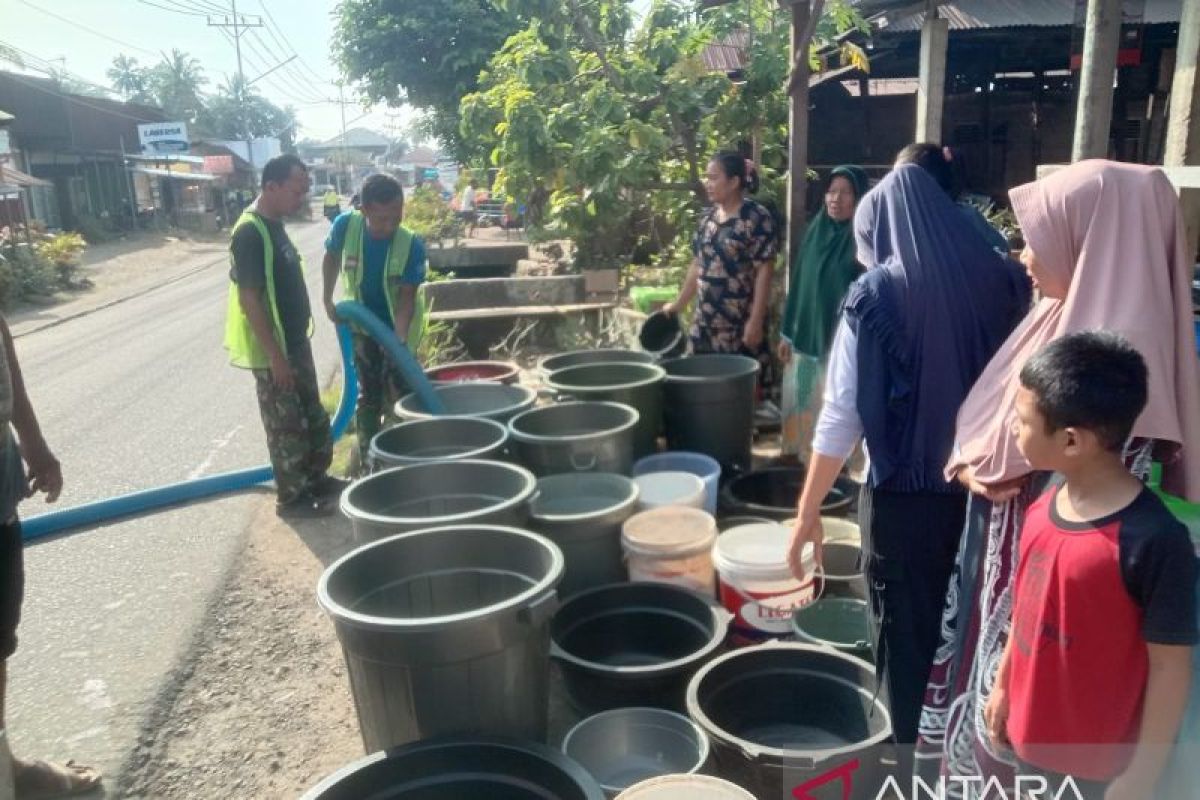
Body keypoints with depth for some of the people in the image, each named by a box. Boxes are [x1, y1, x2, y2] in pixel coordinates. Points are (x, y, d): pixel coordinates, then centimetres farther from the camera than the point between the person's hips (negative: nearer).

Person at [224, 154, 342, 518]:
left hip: (296, 342, 9)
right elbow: (249, 299, -23)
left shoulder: (274, 225, 8)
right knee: (286, 426, 3)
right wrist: (275, 355, -22)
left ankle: (317, 479, 34)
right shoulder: (250, 233, -21)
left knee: (313, 417, 19)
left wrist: (293, 346, 19)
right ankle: (292, 496, 17)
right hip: (274, 351, -9)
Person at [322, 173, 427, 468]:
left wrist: (400, 337, -36)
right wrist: (328, 300, -1)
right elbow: (332, 258, 0)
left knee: (400, 396, 3)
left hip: (397, 327, -1)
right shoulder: (346, 225, -22)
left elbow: (407, 295, -23)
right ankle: (368, 457, 22)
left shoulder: (412, 244, -26)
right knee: (368, 395, 10)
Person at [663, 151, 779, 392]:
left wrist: (756, 321, -17)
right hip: (705, 321, 6)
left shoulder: (758, 218, -9)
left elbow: (764, 272, -13)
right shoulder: (708, 217, 10)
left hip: (740, 325, -6)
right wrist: (679, 304, 18)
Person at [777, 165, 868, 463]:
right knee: (799, 405, 13)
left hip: (841, 343, -6)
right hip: (805, 338, 6)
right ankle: (797, 459, 28)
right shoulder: (816, 230, 8)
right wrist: (787, 332, 12)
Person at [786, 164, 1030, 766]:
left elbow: (842, 417, -12)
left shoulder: (874, 295, -11)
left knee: (907, 638, 14)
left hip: (904, 497, -4)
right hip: (989, 491, 4)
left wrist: (809, 510, -5)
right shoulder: (1003, 280, -1)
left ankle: (917, 757, 31)